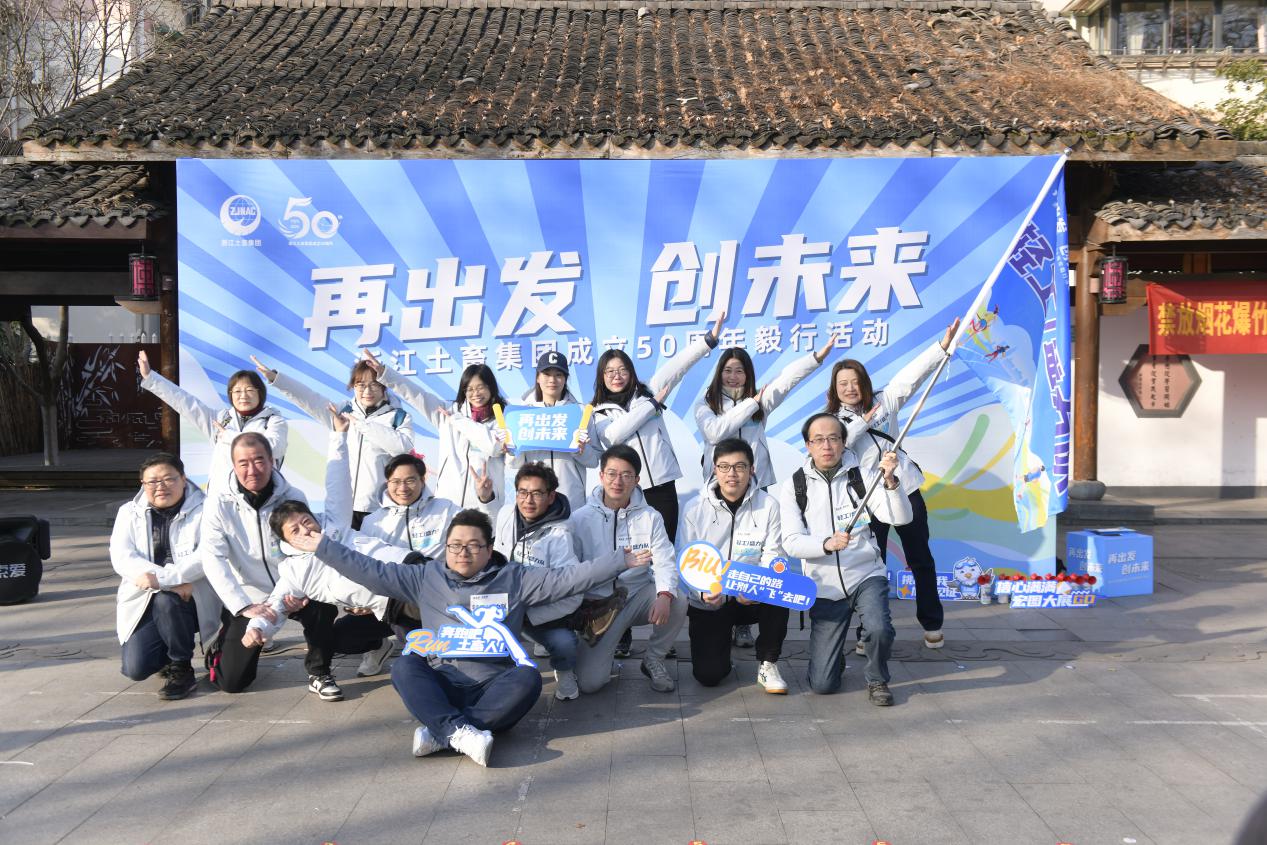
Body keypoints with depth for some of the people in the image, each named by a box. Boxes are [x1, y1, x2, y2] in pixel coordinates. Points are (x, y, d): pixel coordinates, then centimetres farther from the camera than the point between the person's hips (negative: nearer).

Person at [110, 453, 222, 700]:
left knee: (166, 600, -36)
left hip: (191, 598, -3)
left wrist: (159, 578, -27)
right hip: (143, 602, 3)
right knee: (135, 668, -15)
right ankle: (168, 653, 22)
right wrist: (175, 581, -21)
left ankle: (181, 668, -12)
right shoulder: (129, 513, 8)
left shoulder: (202, 510, -3)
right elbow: (121, 557, -7)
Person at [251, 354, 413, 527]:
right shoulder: (342, 412, 13)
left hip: (379, 507, -3)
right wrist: (275, 377, -8)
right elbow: (310, 399, 3)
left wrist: (363, 424, -13)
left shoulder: (398, 416, 2)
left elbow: (403, 445, -15)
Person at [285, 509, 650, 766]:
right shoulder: (426, 579, 15)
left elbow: (569, 577, 6)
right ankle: (459, 731, -43)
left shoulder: (514, 579, 11)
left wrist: (621, 560, -1)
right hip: (441, 686, 1)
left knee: (528, 678, -31)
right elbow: (372, 572, 10)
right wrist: (323, 547, 4)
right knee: (404, 667, -27)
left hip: (495, 688, 0)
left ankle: (441, 732, -33)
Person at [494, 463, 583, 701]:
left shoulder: (558, 535, -21)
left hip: (539, 610, -4)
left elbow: (572, 595, -25)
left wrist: (526, 616, -27)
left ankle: (564, 673, 8)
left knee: (564, 644, -32)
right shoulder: (506, 515, -4)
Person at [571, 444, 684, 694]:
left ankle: (654, 659, 0)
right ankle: (604, 652, 20)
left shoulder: (650, 517, -2)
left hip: (638, 595, 2)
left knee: (678, 603, -30)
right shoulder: (580, 519, -6)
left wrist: (665, 595, -31)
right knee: (589, 682, -19)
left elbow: (665, 561, -10)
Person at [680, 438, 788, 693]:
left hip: (751, 598, 1)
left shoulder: (768, 505, -5)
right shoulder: (695, 508, -5)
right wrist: (702, 591, -28)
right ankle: (720, 644, 23)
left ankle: (767, 664, -9)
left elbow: (772, 557, -9)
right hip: (707, 602, 0)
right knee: (708, 675, -15)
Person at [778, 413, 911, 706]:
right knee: (822, 684, -4)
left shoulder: (861, 478, -1)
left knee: (879, 629, -32)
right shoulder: (794, 486, -1)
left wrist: (890, 481, -30)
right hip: (825, 589, 0)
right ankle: (834, 658, 33)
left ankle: (877, 679, 1)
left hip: (867, 577, 0)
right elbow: (792, 542, -11)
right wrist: (826, 544, -30)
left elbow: (901, 518, -12)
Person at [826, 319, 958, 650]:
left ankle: (932, 624, 26)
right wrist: (861, 423, -20)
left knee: (920, 559, 11)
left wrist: (943, 345, -14)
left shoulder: (884, 402, 4)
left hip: (905, 490, 2)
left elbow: (911, 375, -5)